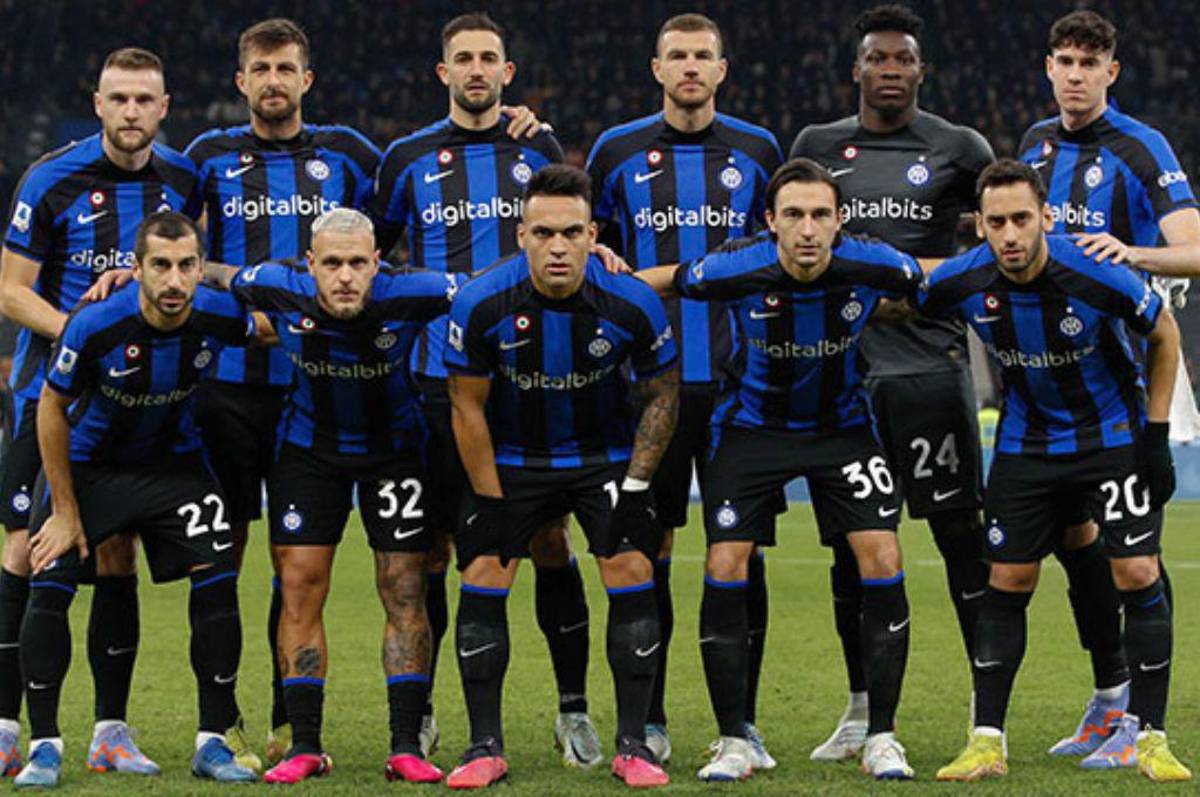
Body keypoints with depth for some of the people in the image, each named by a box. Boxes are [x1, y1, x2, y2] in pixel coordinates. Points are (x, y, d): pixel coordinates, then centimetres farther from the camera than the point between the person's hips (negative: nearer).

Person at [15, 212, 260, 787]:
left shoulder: (220, 315, -22)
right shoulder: (94, 325, -29)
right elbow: (52, 410, -14)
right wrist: (65, 512, -11)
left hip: (173, 462, 2)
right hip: (85, 463, -2)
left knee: (218, 579, -11)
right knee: (48, 589, -13)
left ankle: (212, 741, 0)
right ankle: (44, 745, -1)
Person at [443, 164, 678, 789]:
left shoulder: (631, 304, -22)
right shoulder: (481, 304, -23)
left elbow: (661, 393, -5)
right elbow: (468, 407, -10)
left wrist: (634, 485, -9)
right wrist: (491, 502, -9)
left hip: (605, 454, 0)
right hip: (511, 458, 0)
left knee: (631, 575, -11)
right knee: (483, 577, -9)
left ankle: (632, 745, -1)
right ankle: (486, 747, 1)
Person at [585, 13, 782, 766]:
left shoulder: (758, 150, 7)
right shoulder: (617, 151, 5)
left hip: (738, 378, 0)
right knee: (647, 549, 2)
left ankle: (742, 722, 8)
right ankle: (650, 722, 11)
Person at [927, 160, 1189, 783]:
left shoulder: (1094, 274, -26)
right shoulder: (963, 282, -18)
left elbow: (1164, 334, -8)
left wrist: (1157, 435, -9)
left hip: (1114, 435, -3)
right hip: (1026, 444, 3)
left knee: (1138, 575, -11)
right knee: (1007, 581, 0)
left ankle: (1150, 738, -2)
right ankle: (986, 741, 7)